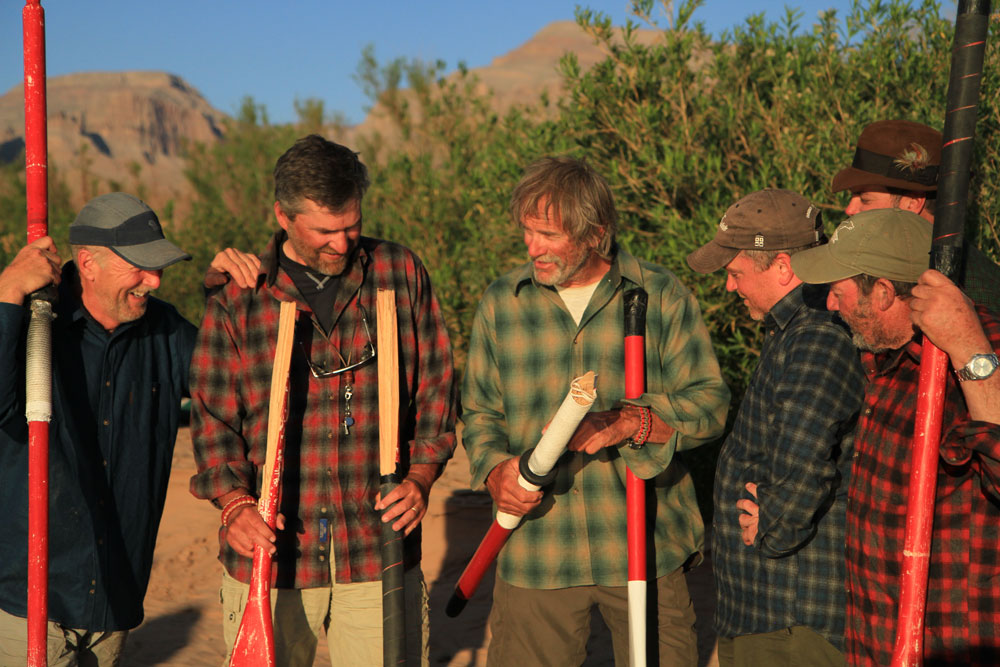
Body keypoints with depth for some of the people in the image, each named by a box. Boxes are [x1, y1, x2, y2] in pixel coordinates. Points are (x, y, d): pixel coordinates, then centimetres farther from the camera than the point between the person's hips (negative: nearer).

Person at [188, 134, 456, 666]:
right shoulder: (236, 298, 2)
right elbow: (212, 418, 4)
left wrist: (421, 474, -4)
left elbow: (436, 388, 9)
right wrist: (234, 503, -11)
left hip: (379, 553, 1)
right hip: (270, 556, 0)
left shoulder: (401, 274, 5)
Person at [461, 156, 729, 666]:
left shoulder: (663, 297, -2)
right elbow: (479, 412, 11)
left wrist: (630, 423, -19)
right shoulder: (499, 304, 5)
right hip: (535, 555, 1)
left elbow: (710, 403, -3)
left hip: (645, 550, -1)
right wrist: (495, 470, -9)